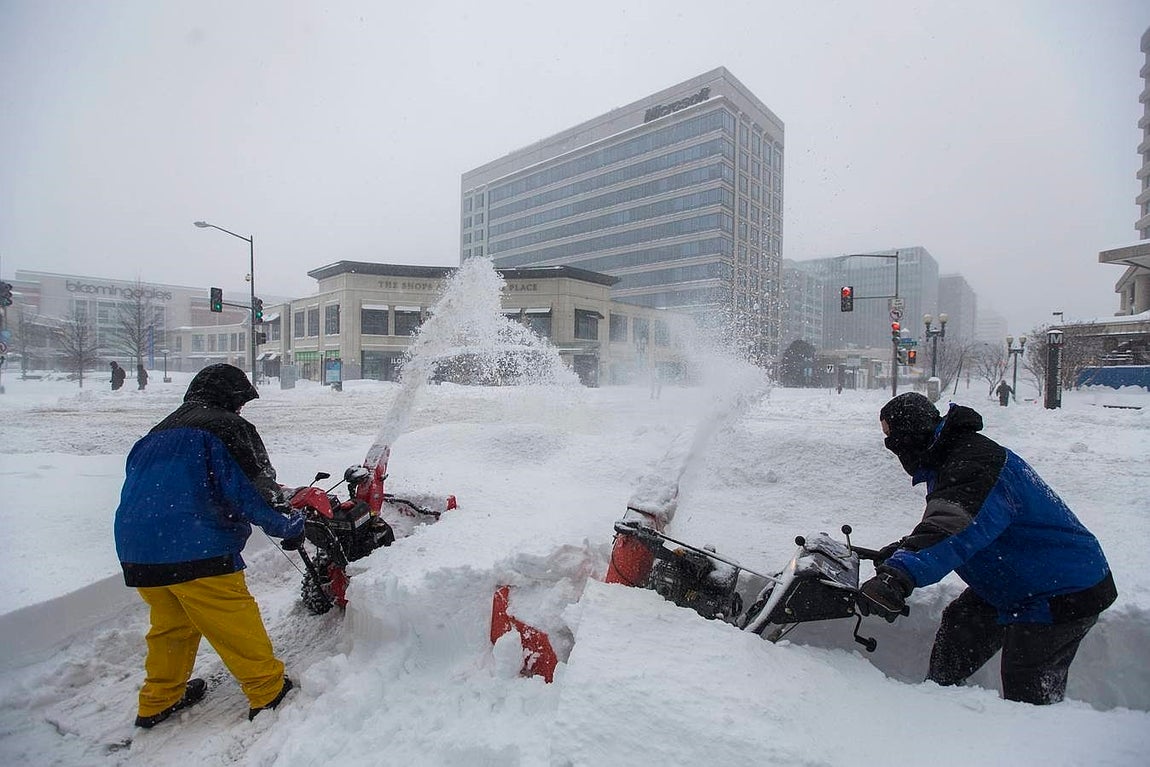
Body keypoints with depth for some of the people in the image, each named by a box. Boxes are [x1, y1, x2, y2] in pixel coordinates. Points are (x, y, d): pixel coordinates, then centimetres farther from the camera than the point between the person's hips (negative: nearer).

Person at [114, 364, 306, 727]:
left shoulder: (159, 434, 21)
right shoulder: (225, 426, -5)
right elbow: (250, 488, -13)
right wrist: (288, 525, -3)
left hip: (136, 550, 8)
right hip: (195, 550, -8)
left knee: (170, 624, 24)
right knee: (236, 623, 3)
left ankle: (158, 700, 35)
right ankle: (267, 690, 14)